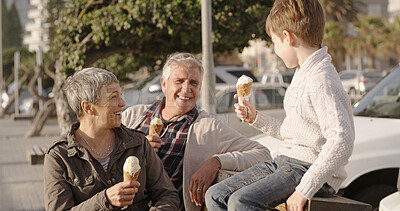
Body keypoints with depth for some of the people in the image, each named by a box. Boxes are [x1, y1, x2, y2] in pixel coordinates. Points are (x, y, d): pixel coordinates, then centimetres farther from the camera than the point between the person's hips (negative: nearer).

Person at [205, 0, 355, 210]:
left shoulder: (321, 81, -18)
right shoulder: (302, 74, 14)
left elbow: (341, 141, -28)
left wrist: (304, 190, -28)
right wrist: (256, 118, 19)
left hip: (310, 169, -10)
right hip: (284, 161, 10)